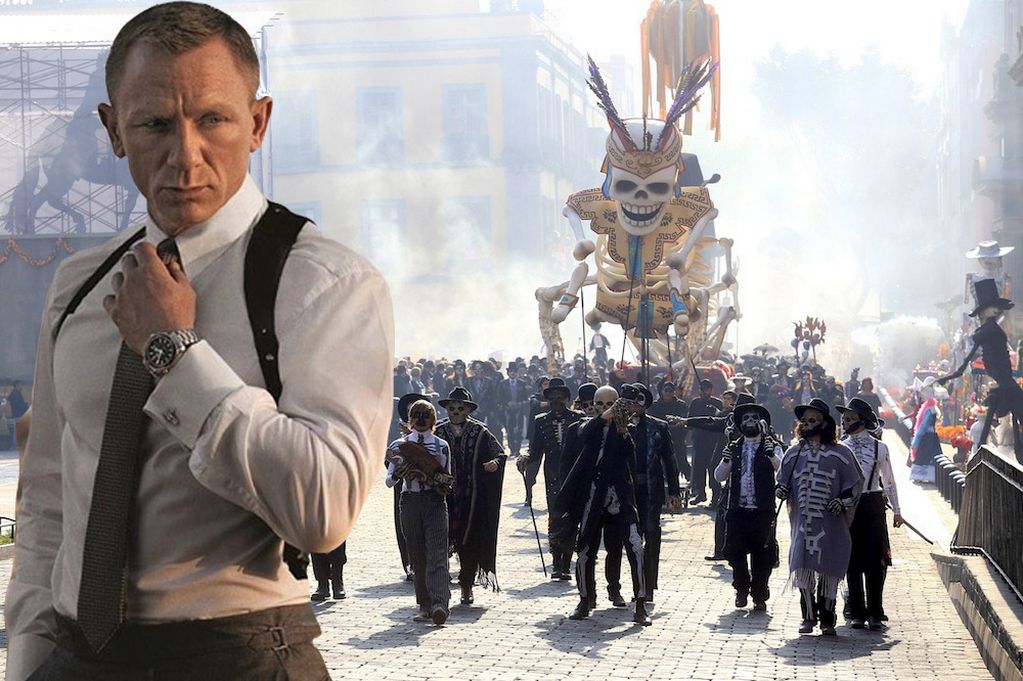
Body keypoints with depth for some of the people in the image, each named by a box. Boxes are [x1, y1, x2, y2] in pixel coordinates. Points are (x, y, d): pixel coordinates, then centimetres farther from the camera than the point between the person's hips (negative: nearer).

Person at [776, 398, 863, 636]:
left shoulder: (840, 454, 0)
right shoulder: (794, 453, 11)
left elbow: (855, 483, 5)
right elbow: (782, 481, 19)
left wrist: (843, 501, -10)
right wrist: (781, 490, -3)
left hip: (830, 524, -3)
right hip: (802, 521, 3)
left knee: (828, 571, 1)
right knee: (803, 569, 0)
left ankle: (827, 619, 13)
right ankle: (808, 617, 13)